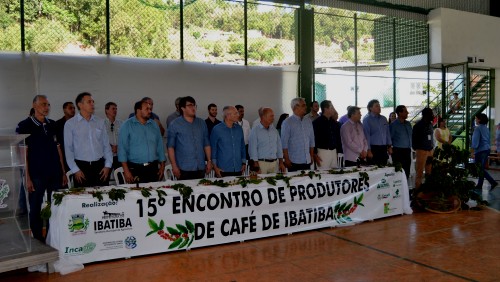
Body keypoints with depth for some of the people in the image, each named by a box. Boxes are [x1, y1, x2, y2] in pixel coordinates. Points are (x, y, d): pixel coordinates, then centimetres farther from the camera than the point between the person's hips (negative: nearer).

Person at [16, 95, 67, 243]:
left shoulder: (53, 125, 10)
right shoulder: (25, 126, -2)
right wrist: (27, 178, -9)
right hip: (36, 175, -4)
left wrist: (63, 172, 10)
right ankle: (38, 240, 17)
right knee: (36, 209, 3)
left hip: (55, 174, 4)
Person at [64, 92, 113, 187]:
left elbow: (106, 145, 10)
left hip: (100, 166, 2)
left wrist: (108, 165, 3)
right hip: (81, 166, -2)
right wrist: (75, 170, -5)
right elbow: (68, 149, 0)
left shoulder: (100, 122, 8)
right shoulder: (70, 124, -1)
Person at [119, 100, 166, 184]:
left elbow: (160, 146, 14)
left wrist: (162, 166, 9)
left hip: (153, 168, 4)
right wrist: (126, 170, -12)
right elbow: (122, 148, -6)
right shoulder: (127, 125, -2)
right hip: (135, 169, -3)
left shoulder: (154, 125, 10)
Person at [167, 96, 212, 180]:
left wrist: (209, 161, 8)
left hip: (200, 168, 4)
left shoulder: (202, 123, 11)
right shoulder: (175, 124, -1)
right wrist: (174, 166, -9)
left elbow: (206, 144, 14)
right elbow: (170, 146, -3)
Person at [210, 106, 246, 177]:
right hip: (223, 169, -4)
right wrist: (215, 166, -6)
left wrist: (244, 163, 11)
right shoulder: (217, 129, -5)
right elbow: (213, 149, -2)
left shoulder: (239, 128, 7)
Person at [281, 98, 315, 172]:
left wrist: (311, 156, 13)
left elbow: (311, 140, 16)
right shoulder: (287, 122, -5)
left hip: (307, 161, 5)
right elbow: (284, 143, -7)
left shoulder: (308, 121, 11)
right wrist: (286, 159, -10)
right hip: (294, 161, -5)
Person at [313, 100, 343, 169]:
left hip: (334, 152, 6)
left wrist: (340, 152, 13)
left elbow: (338, 139, 18)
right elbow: (313, 139, -8)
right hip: (323, 152, -6)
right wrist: (315, 155, -12)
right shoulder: (317, 122, -6)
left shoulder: (335, 123, 12)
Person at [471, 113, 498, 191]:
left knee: (480, 168, -1)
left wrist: (472, 151, -17)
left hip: (480, 150, -9)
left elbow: (475, 141, -17)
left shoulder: (478, 128, -12)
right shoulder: (486, 128, 13)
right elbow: (488, 140, 18)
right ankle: (479, 185, 12)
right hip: (487, 149, 9)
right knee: (481, 168, 12)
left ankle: (493, 182, -3)